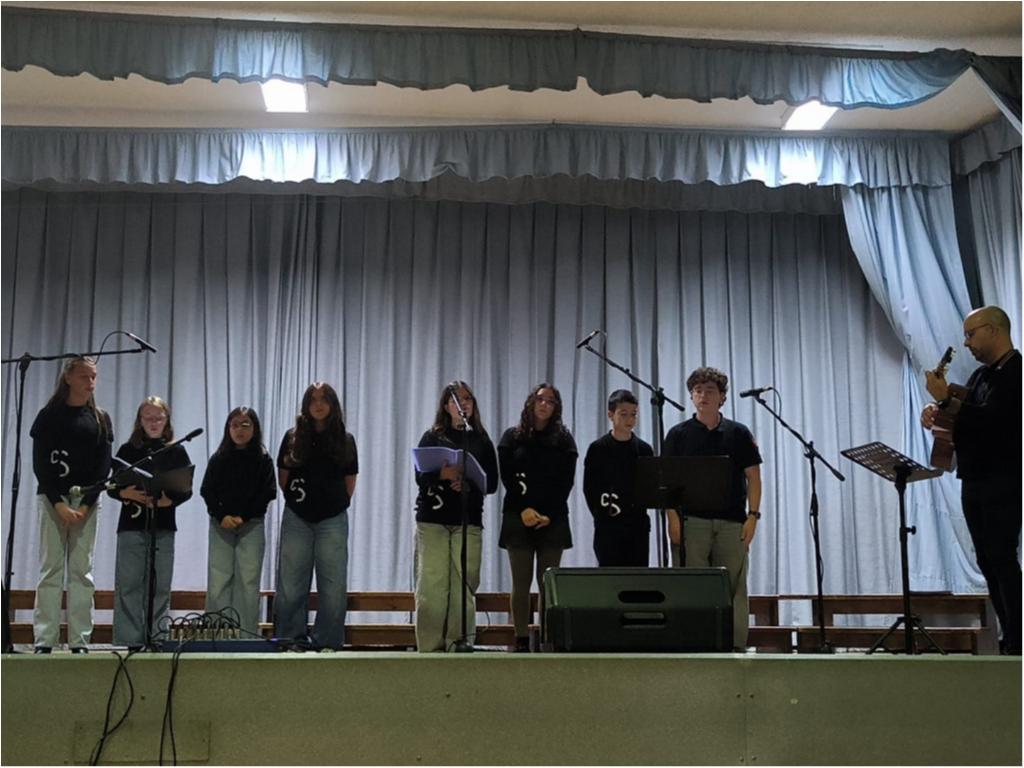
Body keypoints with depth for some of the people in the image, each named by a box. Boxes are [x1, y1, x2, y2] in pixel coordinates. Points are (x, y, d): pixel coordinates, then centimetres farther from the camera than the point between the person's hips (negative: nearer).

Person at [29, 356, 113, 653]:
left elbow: (103, 466, 3)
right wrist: (59, 504, -13)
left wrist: (85, 505, -9)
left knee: (82, 571, 1)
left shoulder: (100, 420, 9)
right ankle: (44, 641, -1)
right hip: (53, 498, -2)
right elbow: (40, 464, -3)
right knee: (50, 569, -3)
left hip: (87, 499, 2)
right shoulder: (49, 416, 2)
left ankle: (80, 642, 2)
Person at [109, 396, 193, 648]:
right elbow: (112, 488, 6)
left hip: (163, 526, 0)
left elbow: (186, 490, 3)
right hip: (132, 524, 0)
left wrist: (169, 500, -15)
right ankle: (129, 640, 2)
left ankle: (156, 639, 9)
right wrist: (126, 493, -15)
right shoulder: (128, 450, 7)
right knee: (129, 584, -3)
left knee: (160, 586, 2)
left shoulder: (177, 451, 7)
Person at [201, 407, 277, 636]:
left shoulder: (263, 459, 4)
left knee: (249, 580, -2)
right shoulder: (219, 459, 7)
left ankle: (248, 635, 2)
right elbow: (207, 491, 3)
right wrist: (222, 516, -12)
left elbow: (268, 493, -2)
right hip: (221, 524, 1)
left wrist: (243, 517, -12)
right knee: (218, 580, -2)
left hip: (252, 524, -1)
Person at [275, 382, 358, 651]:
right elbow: (283, 477, 9)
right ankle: (290, 637, 12)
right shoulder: (293, 437, 3)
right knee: (292, 581, 4)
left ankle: (327, 640, 10)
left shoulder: (345, 440, 4)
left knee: (333, 583, 2)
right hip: (297, 518, 0)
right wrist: (296, 498, 6)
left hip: (333, 519, 0)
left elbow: (350, 481, 9)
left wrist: (337, 502, 5)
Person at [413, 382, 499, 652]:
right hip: (432, 520, -1)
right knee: (431, 585, -6)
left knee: (464, 586, -5)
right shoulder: (432, 437, 11)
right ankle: (429, 647, 0)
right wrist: (444, 474, -20)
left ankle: (459, 645, 2)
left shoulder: (481, 441, 14)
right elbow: (420, 476, 0)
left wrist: (468, 484, -11)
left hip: (468, 521, 1)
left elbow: (492, 483, 7)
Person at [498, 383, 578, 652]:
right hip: (518, 517, 0)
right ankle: (521, 640, 1)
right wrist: (524, 509, -10)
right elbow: (507, 477, 1)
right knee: (521, 582, -1)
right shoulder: (512, 437, 9)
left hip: (553, 518, 0)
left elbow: (566, 482, 3)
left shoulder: (564, 440, 10)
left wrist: (548, 515, -9)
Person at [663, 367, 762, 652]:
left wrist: (753, 516, -4)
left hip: (732, 522, 1)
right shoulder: (679, 434, 6)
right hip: (692, 520, -1)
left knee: (733, 587, 2)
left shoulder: (738, 433, 8)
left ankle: (735, 645, 7)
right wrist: (673, 518, -7)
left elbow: (753, 477, 7)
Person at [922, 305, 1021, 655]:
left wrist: (946, 399, -18)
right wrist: (936, 411, 0)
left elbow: (990, 419, -21)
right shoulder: (981, 374, 17)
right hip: (974, 481, 9)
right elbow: (964, 414, 20)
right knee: (987, 561, 8)